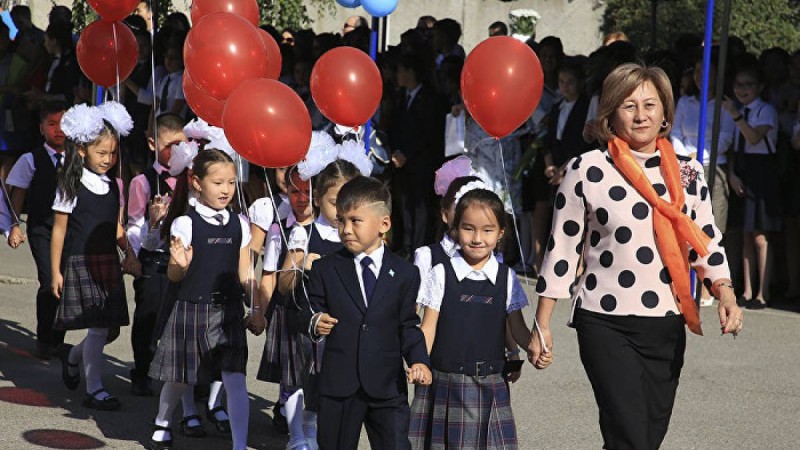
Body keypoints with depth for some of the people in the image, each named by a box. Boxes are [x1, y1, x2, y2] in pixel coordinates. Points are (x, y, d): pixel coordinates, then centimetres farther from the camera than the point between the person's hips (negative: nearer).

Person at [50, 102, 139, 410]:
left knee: (112, 329, 7)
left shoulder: (113, 187, 10)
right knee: (98, 328, -8)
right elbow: (59, 230, -5)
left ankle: (72, 356, 35)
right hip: (81, 263, -6)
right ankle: (94, 390, 3)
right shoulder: (71, 187, -6)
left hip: (108, 263, 6)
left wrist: (130, 254, -1)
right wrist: (55, 271, -6)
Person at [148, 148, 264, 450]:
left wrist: (256, 309, 6)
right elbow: (173, 276, -5)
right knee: (179, 378, 15)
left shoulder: (239, 225, 3)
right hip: (192, 309, -2)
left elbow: (245, 273, 10)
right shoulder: (185, 224, -8)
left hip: (229, 312, 2)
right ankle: (162, 424, 43)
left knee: (235, 378, -10)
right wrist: (181, 264, -27)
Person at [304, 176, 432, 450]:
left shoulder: (405, 273, 2)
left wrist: (418, 360, -11)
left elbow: (408, 325, 5)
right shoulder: (325, 270, 3)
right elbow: (313, 311, 6)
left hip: (388, 386, -1)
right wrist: (314, 323, -18)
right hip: (338, 385, 1)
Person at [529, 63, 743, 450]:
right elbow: (562, 249, -1)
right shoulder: (588, 170, -4)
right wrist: (542, 326, -1)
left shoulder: (687, 172, 7)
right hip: (606, 324, -4)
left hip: (667, 327, 4)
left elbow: (706, 242, 12)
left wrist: (725, 292, -8)